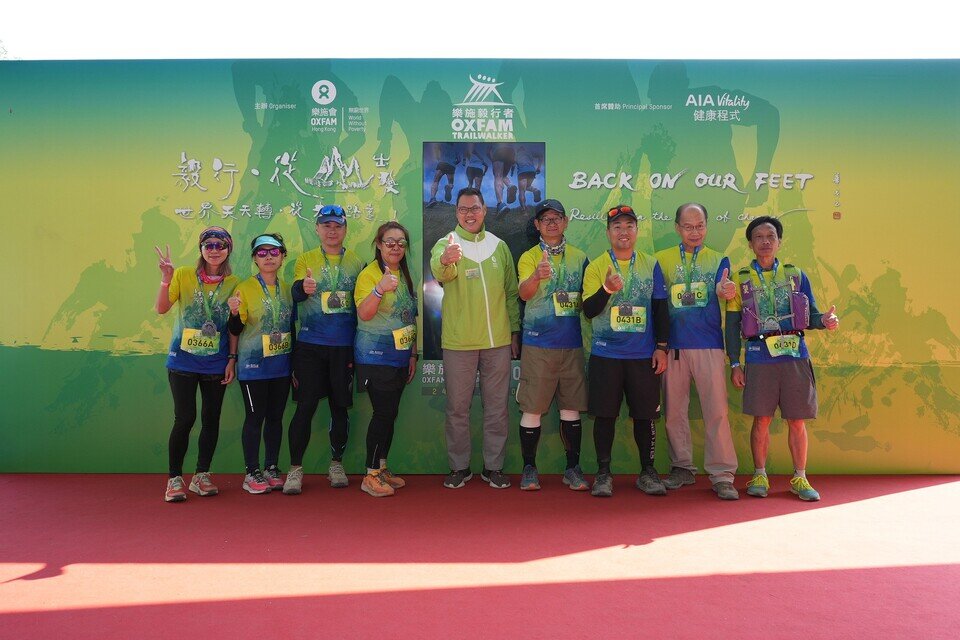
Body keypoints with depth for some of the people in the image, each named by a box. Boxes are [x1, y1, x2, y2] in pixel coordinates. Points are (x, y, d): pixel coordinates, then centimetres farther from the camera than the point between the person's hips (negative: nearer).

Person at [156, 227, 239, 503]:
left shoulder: (233, 283, 2)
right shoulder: (183, 275, -2)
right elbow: (161, 309, -8)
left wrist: (232, 359, 0)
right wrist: (165, 280, -22)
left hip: (216, 364, 2)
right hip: (183, 361, -2)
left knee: (211, 418, 7)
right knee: (185, 418, -4)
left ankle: (202, 475, 22)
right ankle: (175, 478, 11)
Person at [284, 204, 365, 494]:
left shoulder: (356, 262, 7)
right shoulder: (305, 260, 4)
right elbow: (296, 294, -13)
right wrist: (303, 287, -38)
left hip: (345, 347, 2)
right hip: (310, 345, -1)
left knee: (340, 407, 8)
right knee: (305, 405, -2)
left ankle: (336, 464, 24)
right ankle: (295, 469, 9)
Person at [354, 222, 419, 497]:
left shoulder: (405, 274, 12)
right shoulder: (369, 273, -10)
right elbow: (363, 314, -21)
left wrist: (413, 354, 16)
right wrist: (380, 289, -38)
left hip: (400, 358, 7)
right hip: (375, 358, -7)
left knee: (390, 413, 10)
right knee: (383, 413, -8)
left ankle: (382, 467, 22)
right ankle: (370, 476, 3)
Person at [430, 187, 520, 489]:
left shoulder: (499, 246, 8)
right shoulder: (446, 244, -3)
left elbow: (511, 291, 14)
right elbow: (440, 273, -27)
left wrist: (515, 331, 10)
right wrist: (445, 260, -50)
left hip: (498, 341, 3)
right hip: (458, 342, -3)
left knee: (497, 408, 9)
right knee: (457, 408, 7)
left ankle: (493, 466, 23)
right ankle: (459, 467, 22)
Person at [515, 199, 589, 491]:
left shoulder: (579, 257, 11)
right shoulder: (529, 257, 1)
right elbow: (524, 293, -17)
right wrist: (536, 276, -37)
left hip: (572, 343, 3)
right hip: (538, 343, -3)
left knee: (571, 408, 7)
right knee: (532, 407, 0)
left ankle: (573, 468, 18)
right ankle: (529, 468, 12)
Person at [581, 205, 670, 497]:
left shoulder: (651, 265, 7)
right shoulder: (596, 266, 1)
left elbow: (661, 308, 8)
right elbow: (588, 310, -5)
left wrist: (662, 347, 3)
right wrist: (607, 290, -23)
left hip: (643, 354, 1)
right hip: (606, 354, -1)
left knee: (645, 413, 6)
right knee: (605, 413, 3)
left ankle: (647, 472, 21)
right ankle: (603, 473, 15)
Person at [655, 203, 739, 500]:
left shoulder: (718, 259, 8)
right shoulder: (662, 259, 9)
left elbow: (723, 291, -11)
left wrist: (726, 291, -35)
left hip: (709, 345, -1)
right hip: (673, 345, 1)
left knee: (717, 410, -5)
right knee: (674, 410, 7)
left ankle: (722, 475, 2)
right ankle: (682, 468, 21)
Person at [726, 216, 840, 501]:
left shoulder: (796, 275, 11)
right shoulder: (741, 279, 7)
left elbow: (811, 316, 11)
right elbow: (732, 325, 6)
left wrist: (825, 320, -13)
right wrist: (734, 363, 0)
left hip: (795, 357, 1)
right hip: (759, 359, -1)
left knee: (797, 421, 4)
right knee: (761, 419, 2)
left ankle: (800, 479, 16)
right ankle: (759, 477, 15)